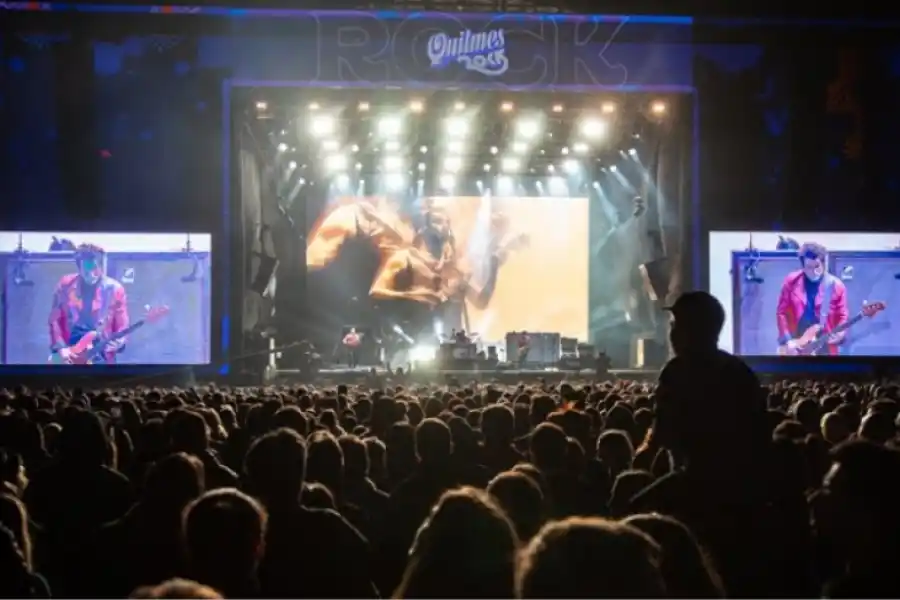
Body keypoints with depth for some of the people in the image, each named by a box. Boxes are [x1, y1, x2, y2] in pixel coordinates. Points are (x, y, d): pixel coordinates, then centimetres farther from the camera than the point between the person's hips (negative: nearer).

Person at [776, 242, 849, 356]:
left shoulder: (836, 286, 1)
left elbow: (842, 316, 6)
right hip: (794, 347, 1)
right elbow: (782, 312, 4)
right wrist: (787, 340, -5)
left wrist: (840, 334, -14)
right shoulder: (791, 282, 1)